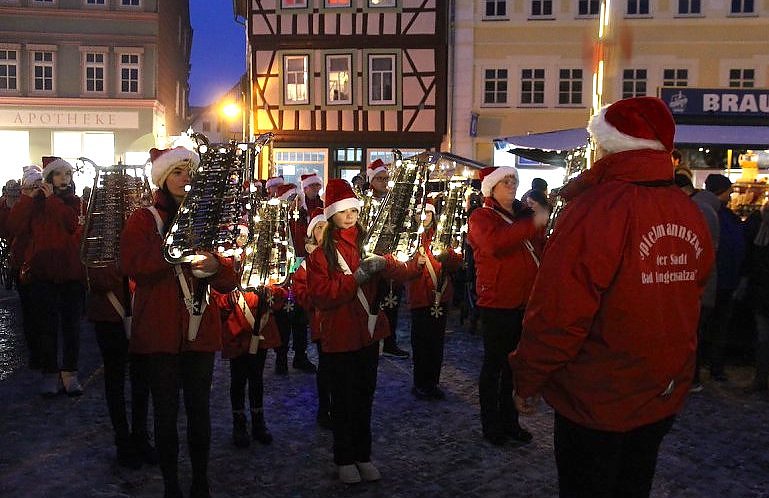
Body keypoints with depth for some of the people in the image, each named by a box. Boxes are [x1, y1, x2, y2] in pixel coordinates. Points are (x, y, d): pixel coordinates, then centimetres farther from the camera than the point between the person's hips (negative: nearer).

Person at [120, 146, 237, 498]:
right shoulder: (144, 220, 2)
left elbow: (228, 283, 7)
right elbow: (131, 264, -18)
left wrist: (215, 265, -15)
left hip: (200, 332, 3)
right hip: (159, 333, -3)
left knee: (199, 409, 7)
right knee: (166, 412, 3)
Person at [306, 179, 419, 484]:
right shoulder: (322, 253, -4)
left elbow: (398, 272, -6)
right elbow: (319, 295, -16)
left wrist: (384, 265, -28)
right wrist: (357, 277, -23)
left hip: (368, 332, 4)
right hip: (339, 336, -4)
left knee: (365, 396, 13)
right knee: (344, 400, 5)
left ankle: (363, 455, 26)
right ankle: (344, 460, 20)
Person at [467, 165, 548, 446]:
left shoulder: (523, 215, 16)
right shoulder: (481, 217, -6)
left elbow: (536, 251, 27)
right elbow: (495, 243, -29)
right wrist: (533, 224, -33)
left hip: (524, 302, 7)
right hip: (496, 303, -7)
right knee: (494, 364, 3)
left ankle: (510, 421, 25)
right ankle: (491, 426, 13)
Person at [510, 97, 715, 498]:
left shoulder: (596, 208, -23)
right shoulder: (690, 213, -2)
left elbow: (557, 313, -23)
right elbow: (688, 301, 9)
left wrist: (527, 381, -11)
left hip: (596, 401, -6)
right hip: (665, 397, 6)